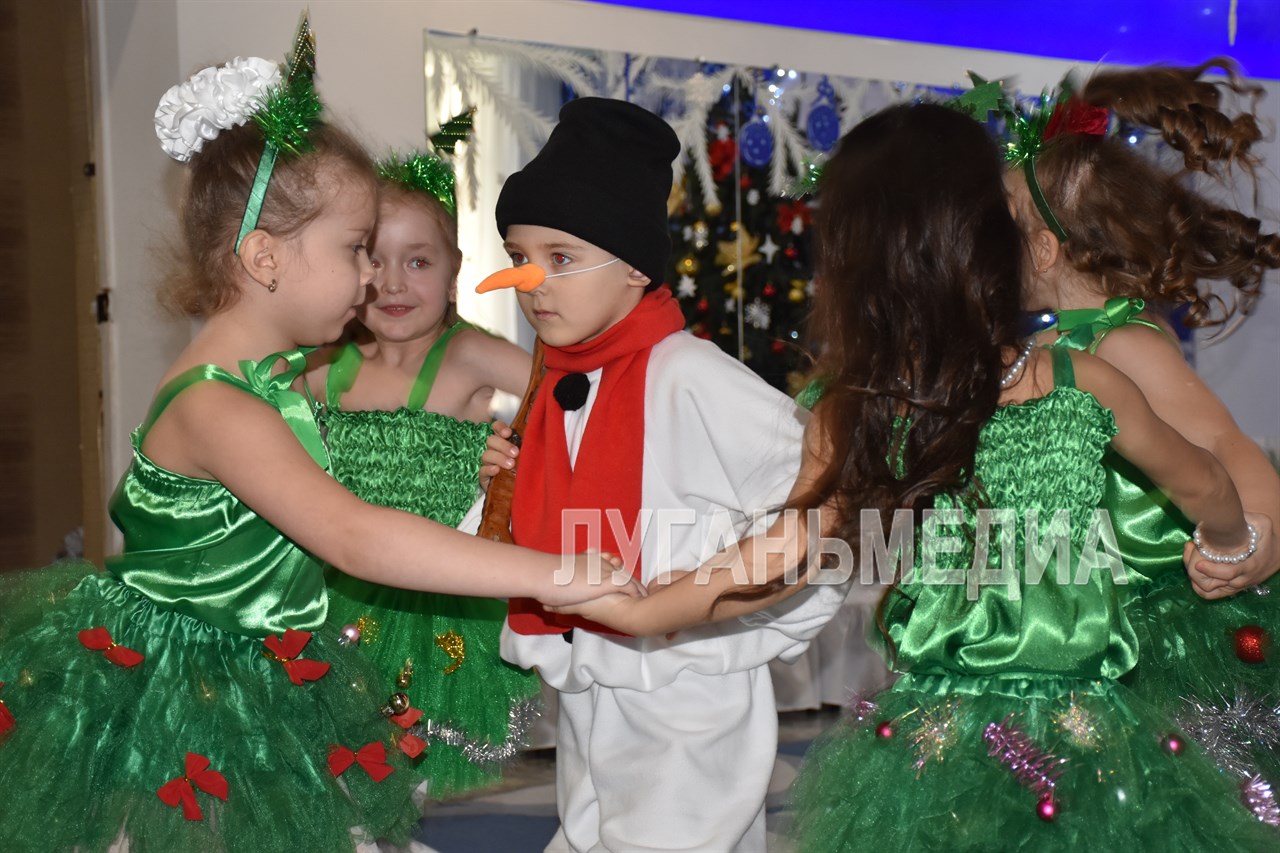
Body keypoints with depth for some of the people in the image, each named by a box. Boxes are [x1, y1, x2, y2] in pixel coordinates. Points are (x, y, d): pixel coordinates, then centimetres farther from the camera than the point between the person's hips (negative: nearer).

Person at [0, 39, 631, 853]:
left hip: (259, 686, 9)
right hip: (179, 709, -9)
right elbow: (355, 537, -40)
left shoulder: (278, 373, 2)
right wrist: (556, 575, -43)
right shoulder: (213, 406, -29)